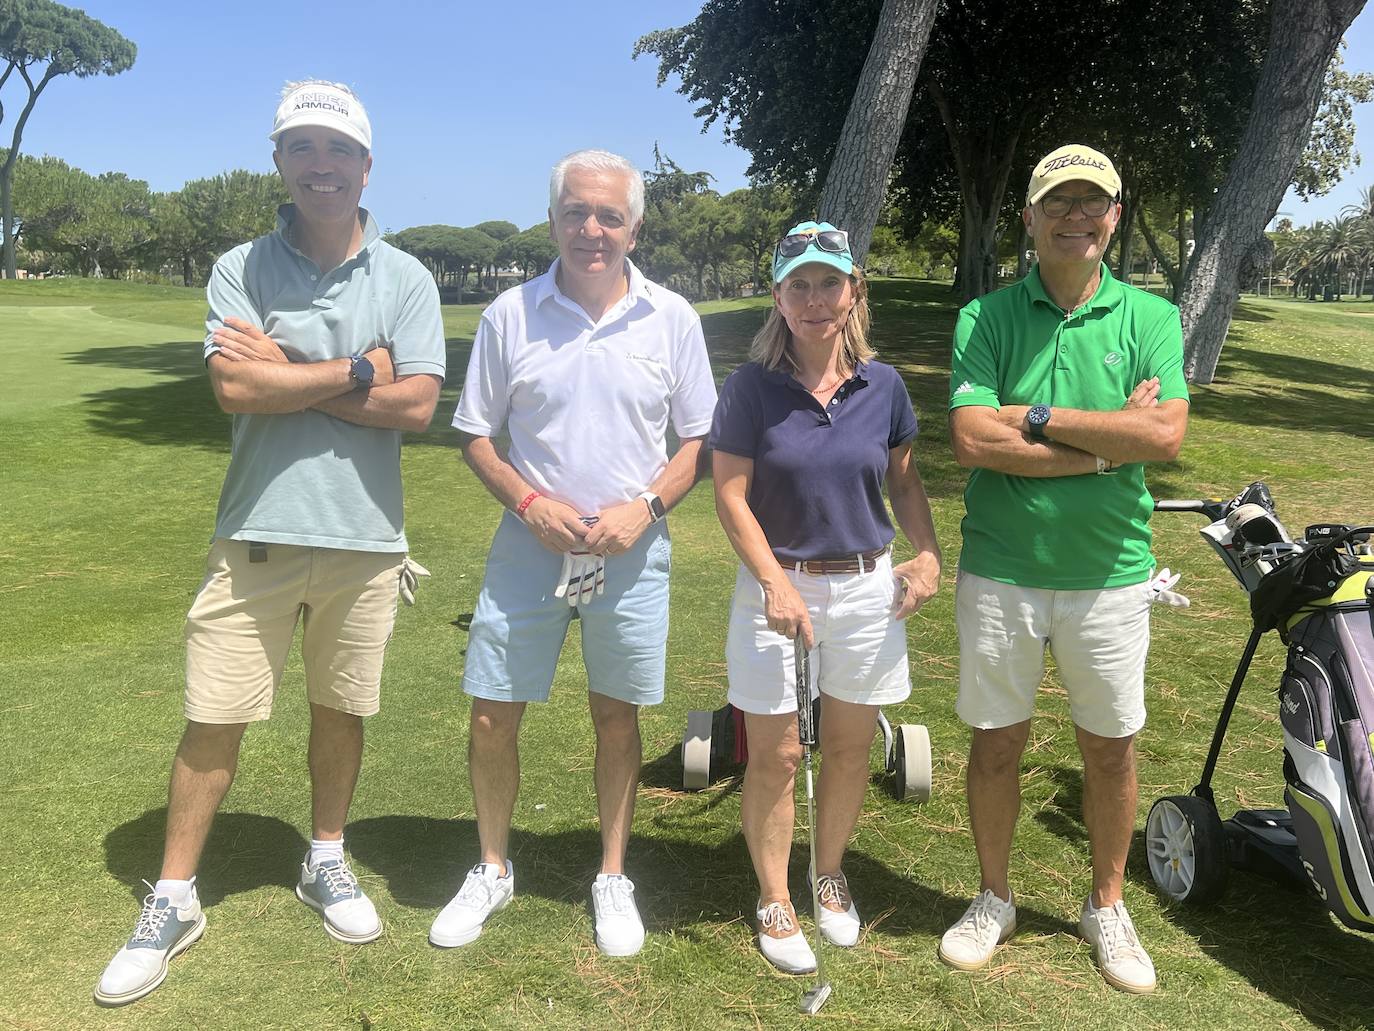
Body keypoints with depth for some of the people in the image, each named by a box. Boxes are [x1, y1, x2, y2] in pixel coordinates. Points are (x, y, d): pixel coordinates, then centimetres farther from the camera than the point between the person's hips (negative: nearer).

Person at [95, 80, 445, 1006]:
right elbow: (236, 388, -14)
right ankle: (174, 901, 19)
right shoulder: (241, 269, 1)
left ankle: (327, 861, 34)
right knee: (215, 717, 4)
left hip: (365, 537, 1)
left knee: (341, 708, 14)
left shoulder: (406, 278, 2)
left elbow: (416, 404, -10)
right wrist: (358, 371, -10)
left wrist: (286, 372, -10)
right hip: (259, 530, -1)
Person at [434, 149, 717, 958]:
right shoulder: (510, 315, -1)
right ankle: (493, 871, 29)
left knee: (617, 716, 10)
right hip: (529, 547, 1)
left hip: (632, 552, 0)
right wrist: (530, 503, -12)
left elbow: (698, 440, 4)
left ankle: (613, 880, 29)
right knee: (492, 718, 4)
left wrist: (645, 507, -12)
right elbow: (477, 436, 4)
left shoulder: (672, 319, -1)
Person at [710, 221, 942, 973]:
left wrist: (927, 552, -4)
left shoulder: (883, 385, 1)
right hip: (779, 587, -3)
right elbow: (730, 494, -8)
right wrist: (777, 583, -17)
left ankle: (829, 877, 37)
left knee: (849, 747, 14)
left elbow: (903, 477, 12)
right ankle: (773, 902, 24)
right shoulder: (751, 387, -8)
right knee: (775, 755, 4)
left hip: (868, 587, 3)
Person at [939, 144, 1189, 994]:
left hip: (1111, 573, 1)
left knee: (1111, 747, 13)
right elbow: (972, 439, -16)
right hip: (1001, 572, 0)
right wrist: (1110, 441, -16)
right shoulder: (985, 318, -3)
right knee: (997, 740, 11)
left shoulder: (1152, 318, 0)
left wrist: (1037, 418, -15)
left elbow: (1167, 435, -14)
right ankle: (995, 900, 33)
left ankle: (1108, 907, 36)